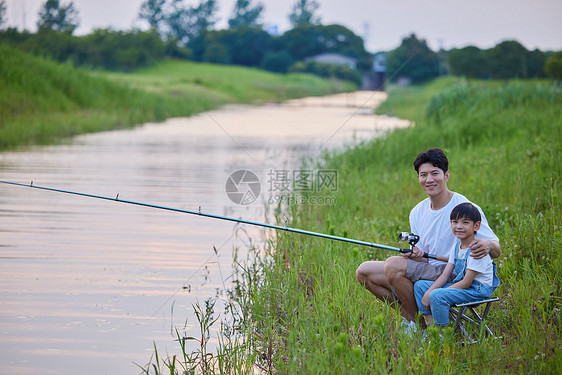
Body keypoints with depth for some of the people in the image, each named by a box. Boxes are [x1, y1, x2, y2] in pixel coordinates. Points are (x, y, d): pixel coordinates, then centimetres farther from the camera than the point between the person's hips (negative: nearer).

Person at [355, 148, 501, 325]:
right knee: (364, 272, -2)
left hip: (451, 278, -7)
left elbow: (497, 250, -8)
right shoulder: (417, 212, 8)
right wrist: (416, 255, -16)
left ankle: (421, 324, -12)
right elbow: (422, 257, 10)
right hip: (425, 273, 8)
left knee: (393, 264, -27)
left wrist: (487, 245, -34)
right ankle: (409, 315, 1)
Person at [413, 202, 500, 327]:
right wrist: (428, 292, -12)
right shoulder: (456, 247, 7)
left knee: (437, 296, -30)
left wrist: (433, 293, -20)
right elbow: (445, 276, 6)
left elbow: (466, 283, -21)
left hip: (478, 290, -9)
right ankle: (428, 322, 3)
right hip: (460, 284, 9)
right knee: (419, 285, 4)